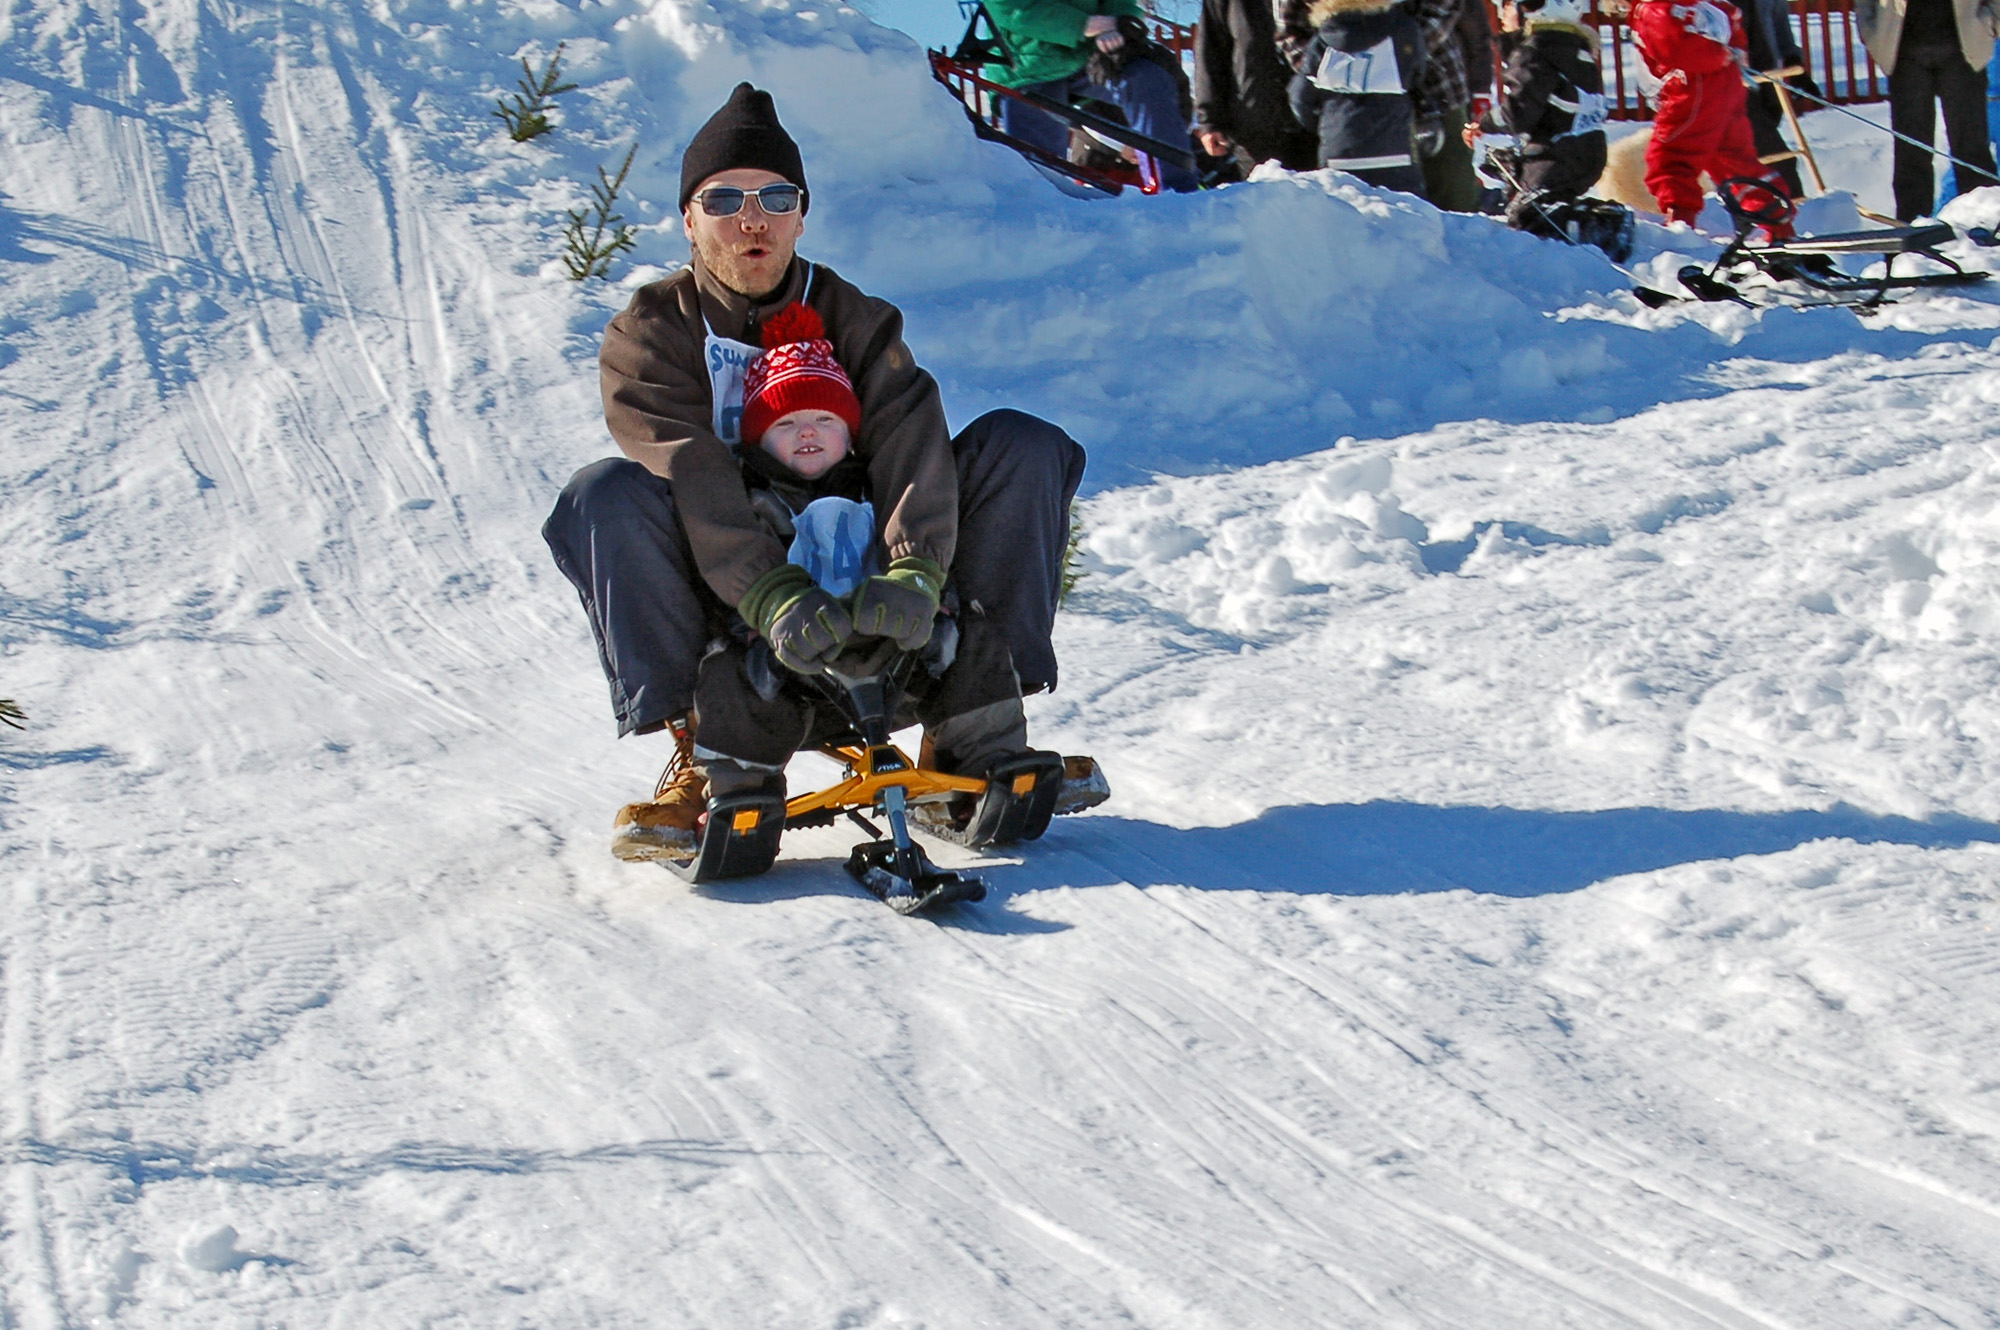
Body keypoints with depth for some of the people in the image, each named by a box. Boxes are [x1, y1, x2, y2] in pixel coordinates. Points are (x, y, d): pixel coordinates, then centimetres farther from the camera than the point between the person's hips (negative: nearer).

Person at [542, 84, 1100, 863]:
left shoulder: (853, 320, 4)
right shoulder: (648, 336, -4)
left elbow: (910, 441, -16)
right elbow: (693, 481, -23)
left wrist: (912, 571, -37)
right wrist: (773, 597, -41)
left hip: (857, 585, 2)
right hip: (724, 607, -2)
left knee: (1022, 446, -12)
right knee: (608, 495, -29)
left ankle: (974, 737, -20)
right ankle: (717, 760, -32)